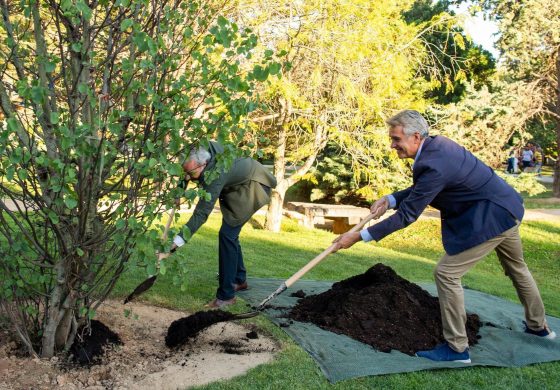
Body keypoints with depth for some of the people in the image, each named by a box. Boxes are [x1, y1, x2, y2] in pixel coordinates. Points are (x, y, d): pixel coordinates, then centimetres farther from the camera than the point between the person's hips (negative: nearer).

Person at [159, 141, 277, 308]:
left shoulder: (215, 176, -41)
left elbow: (200, 215, -46)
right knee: (230, 234, 15)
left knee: (227, 233, -19)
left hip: (252, 187, -9)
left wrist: (172, 246, -51)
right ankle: (239, 279, 32)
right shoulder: (201, 148, -20)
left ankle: (226, 295, -15)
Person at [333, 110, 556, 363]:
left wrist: (359, 236, -23)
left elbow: (406, 216, -26)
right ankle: (538, 326, 50)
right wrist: (390, 199, -6)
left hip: (491, 218, -11)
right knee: (516, 267, 28)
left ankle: (456, 347, 3)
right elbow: (419, 190, 10)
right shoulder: (436, 144, -1)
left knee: (447, 273, -7)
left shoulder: (434, 166, -30)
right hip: (507, 209, 11)